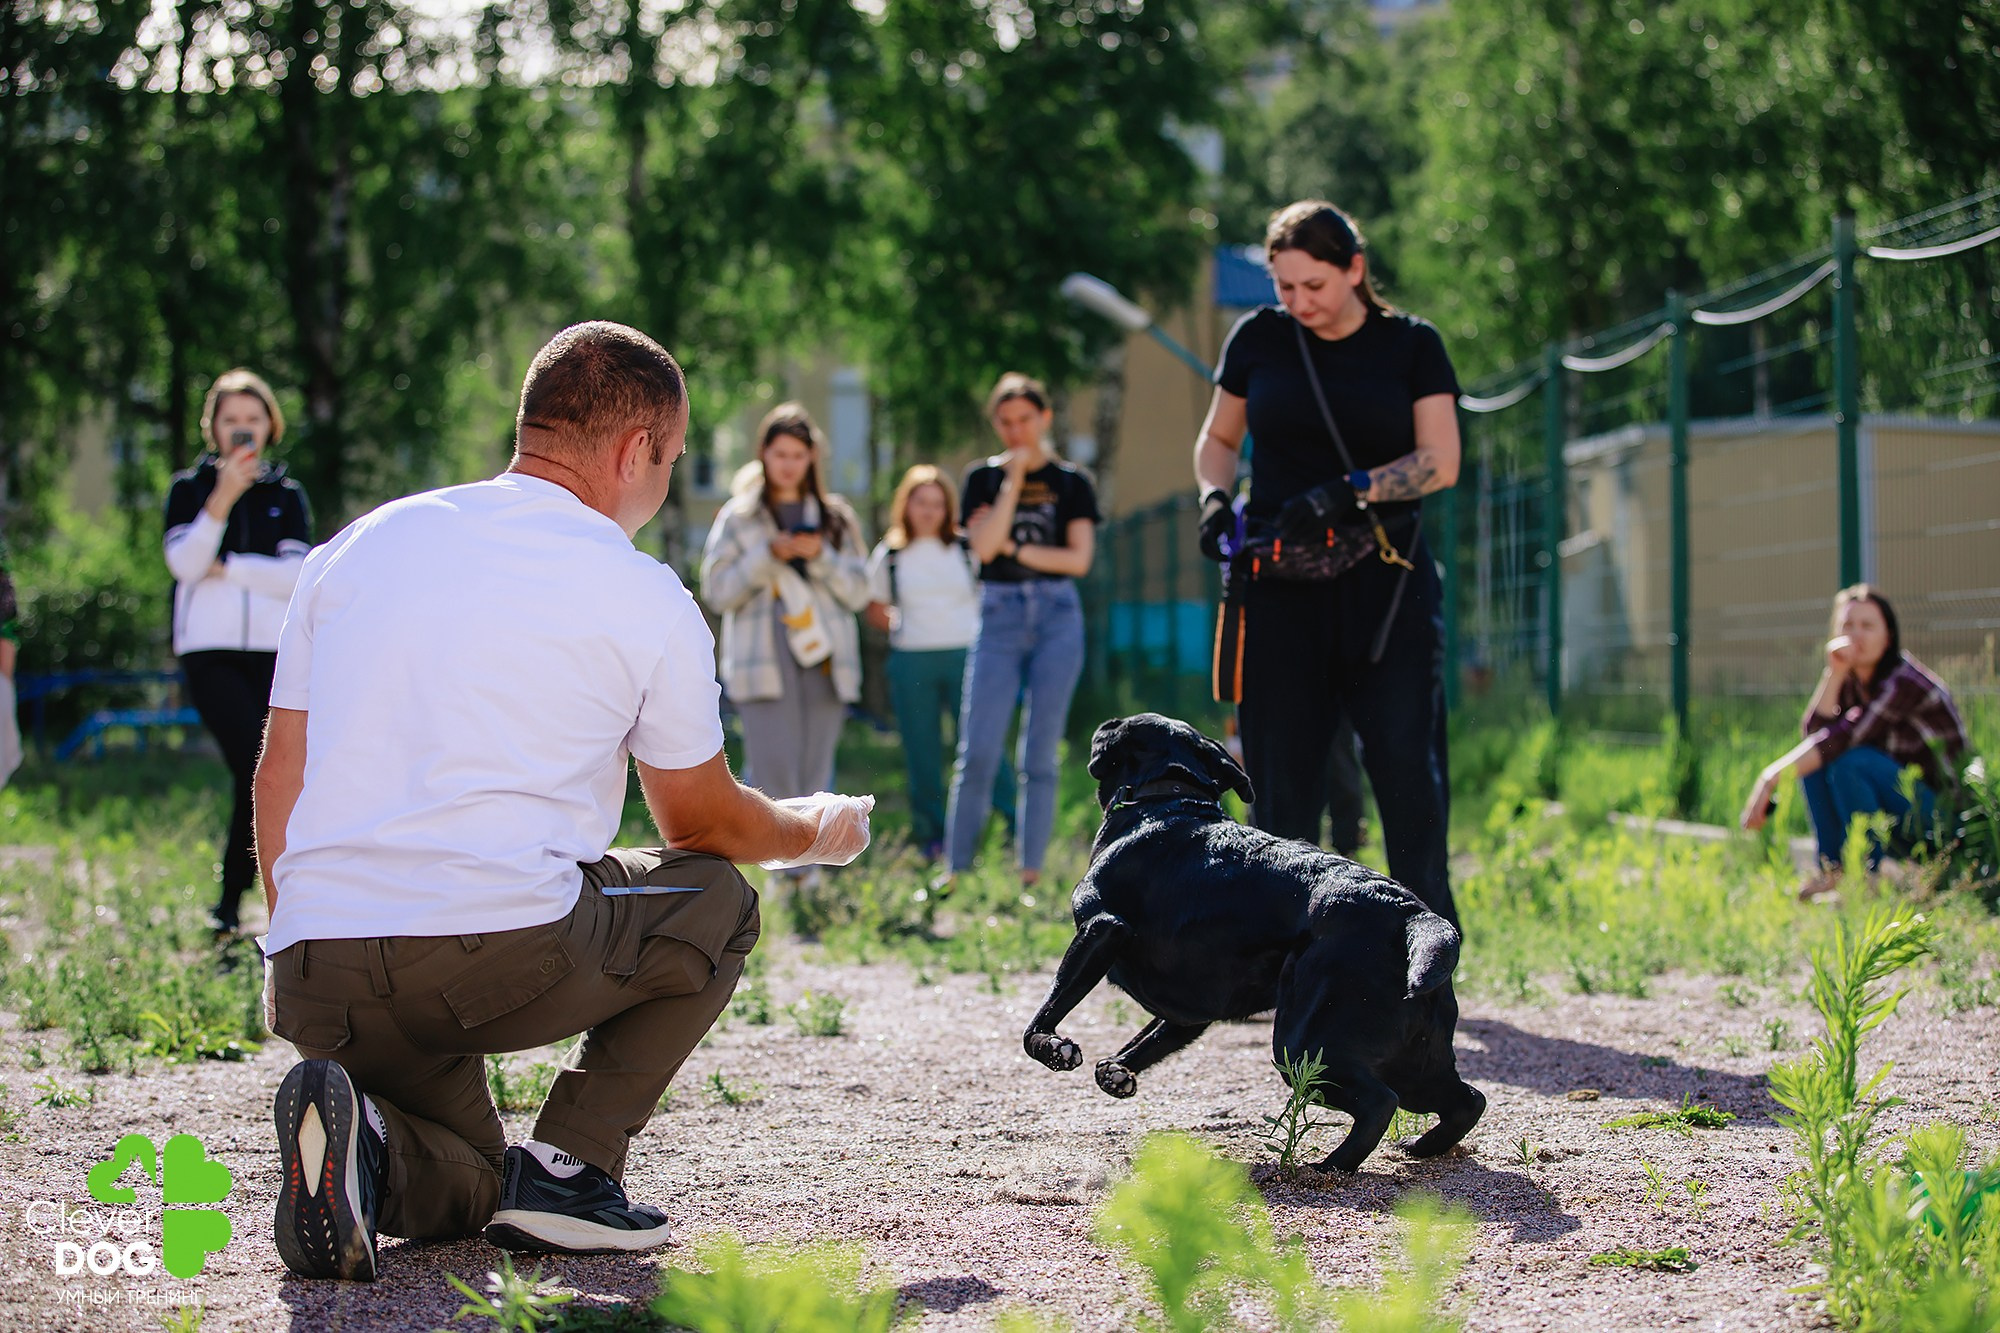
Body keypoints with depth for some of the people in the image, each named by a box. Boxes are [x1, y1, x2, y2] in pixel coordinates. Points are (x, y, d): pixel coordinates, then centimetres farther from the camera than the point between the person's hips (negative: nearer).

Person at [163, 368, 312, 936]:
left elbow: (295, 575, 0)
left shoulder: (287, 495, 12)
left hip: (273, 653, 2)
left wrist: (225, 568, -7)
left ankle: (230, 903, 12)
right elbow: (184, 563, -7)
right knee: (257, 767, -19)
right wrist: (222, 499, -17)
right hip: (210, 652, -2)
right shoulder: (189, 488, 9)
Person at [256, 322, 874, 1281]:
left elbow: (280, 777, 16)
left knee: (464, 1193, 28)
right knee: (714, 899, 24)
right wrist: (820, 832, 36)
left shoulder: (354, 547, 17)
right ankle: (567, 1166, 7)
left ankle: (364, 1144, -9)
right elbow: (702, 822, 16)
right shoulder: (644, 597, 4)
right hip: (506, 947, -5)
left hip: (316, 979, 5)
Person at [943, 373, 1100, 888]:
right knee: (977, 755, -7)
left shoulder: (1072, 483, 7)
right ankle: (955, 871, -1)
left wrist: (1013, 547, -5)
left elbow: (1079, 559, -3)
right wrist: (1013, 480, -10)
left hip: (1057, 618, 0)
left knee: (1039, 758, 0)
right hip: (999, 618, 0)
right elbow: (983, 546, -8)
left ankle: (1030, 874, 4)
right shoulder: (984, 478, 7)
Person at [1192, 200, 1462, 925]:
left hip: (1387, 589, -1)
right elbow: (1218, 439, 18)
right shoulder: (1259, 338, 7)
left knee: (1409, 773, -8)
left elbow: (1440, 462, -4)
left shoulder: (1412, 345, 3)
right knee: (1282, 787, 0)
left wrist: (1346, 493, -18)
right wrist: (1214, 498, -3)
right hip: (1281, 588, 1)